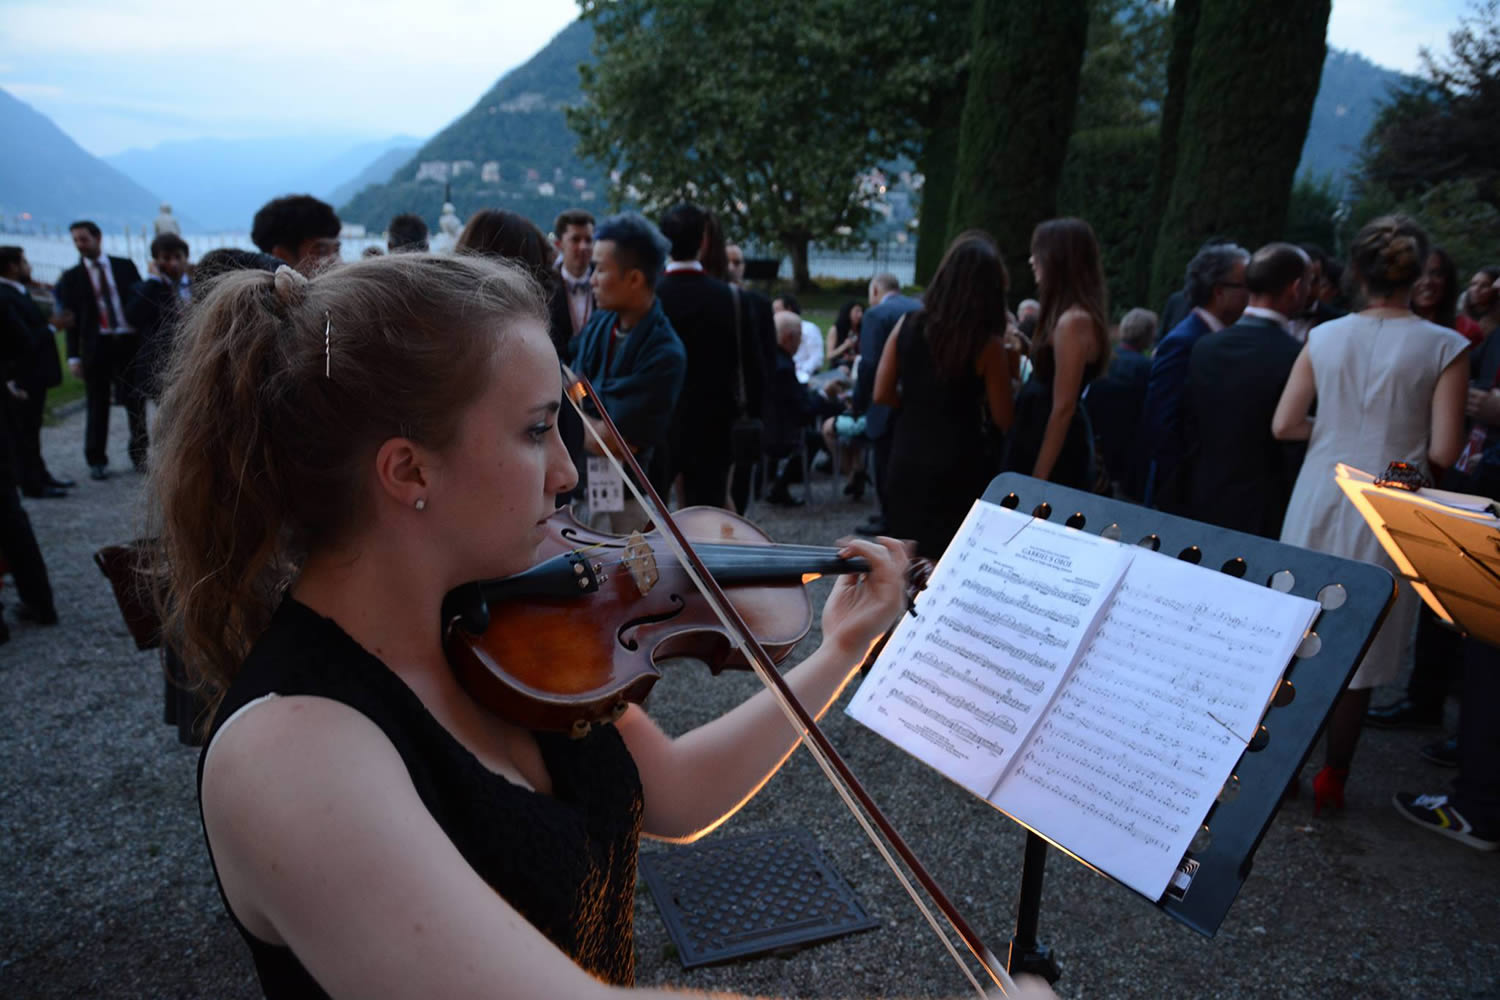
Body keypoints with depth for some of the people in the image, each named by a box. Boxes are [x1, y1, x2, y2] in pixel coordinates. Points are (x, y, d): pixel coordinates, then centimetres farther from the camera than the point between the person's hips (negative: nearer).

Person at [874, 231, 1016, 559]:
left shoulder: (908, 324, -1)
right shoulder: (988, 344, -12)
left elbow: (882, 394, 2)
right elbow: (1004, 420, -8)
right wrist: (1009, 371, 5)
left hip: (907, 460, 4)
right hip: (960, 466, -4)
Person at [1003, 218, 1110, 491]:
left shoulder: (1073, 321, -21)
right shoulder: (1069, 316, 9)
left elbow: (1063, 408, -22)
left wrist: (1038, 477, -20)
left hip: (1054, 449, -10)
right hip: (1042, 435, 10)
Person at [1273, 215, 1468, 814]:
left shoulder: (1324, 338, 0)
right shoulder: (1445, 348, -7)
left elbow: (1284, 426, 0)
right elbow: (1443, 451, -9)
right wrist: (1397, 441, 11)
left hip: (1319, 503, 2)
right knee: (1361, 648, 9)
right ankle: (1332, 776, 18)